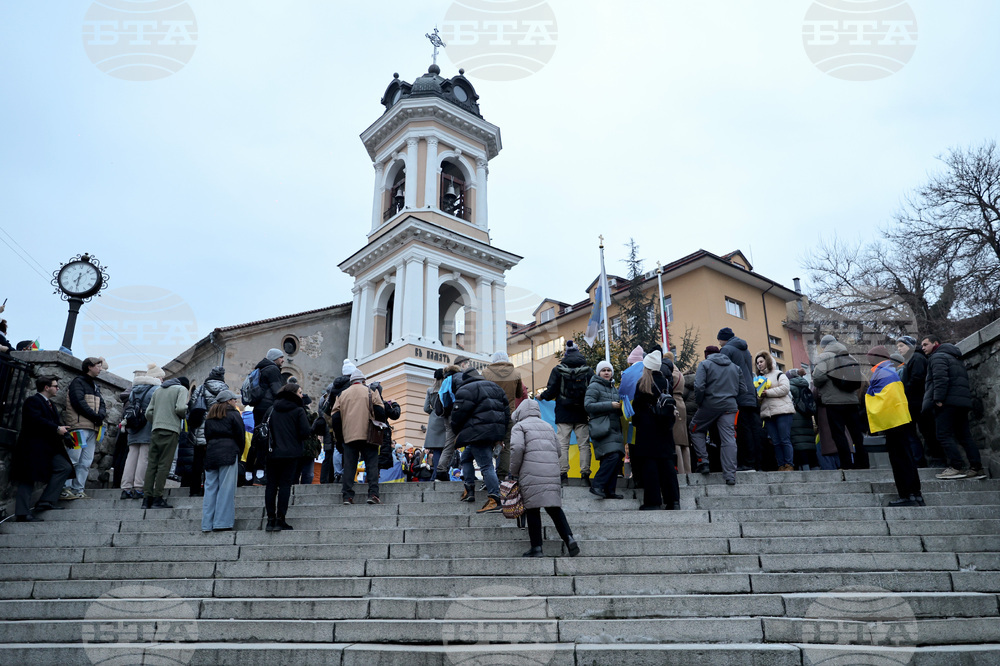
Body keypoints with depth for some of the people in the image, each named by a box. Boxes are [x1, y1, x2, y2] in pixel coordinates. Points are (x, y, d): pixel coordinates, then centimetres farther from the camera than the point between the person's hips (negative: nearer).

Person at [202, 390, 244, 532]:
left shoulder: (209, 416, 17)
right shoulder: (233, 415, 0)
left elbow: (206, 435, 16)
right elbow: (240, 436, 0)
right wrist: (238, 453, 12)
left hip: (210, 454, 6)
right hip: (228, 453, -6)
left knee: (210, 488, 7)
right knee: (226, 488, -4)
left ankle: (207, 524, 6)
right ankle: (221, 523, -7)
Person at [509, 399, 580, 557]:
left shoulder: (519, 426, 6)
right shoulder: (548, 426, 25)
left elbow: (517, 448, -10)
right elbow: (557, 450, 21)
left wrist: (514, 471, 1)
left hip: (531, 474, -5)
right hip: (552, 472, 5)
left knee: (532, 509, 2)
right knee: (555, 508, 9)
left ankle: (536, 547, 2)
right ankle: (569, 538, -5)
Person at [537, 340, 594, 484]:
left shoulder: (558, 370, -3)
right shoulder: (588, 370, 3)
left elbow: (552, 391, -4)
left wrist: (542, 396, 16)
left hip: (563, 414, -1)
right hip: (582, 413, 2)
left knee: (562, 444, 2)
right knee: (584, 444, 5)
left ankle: (563, 472, -1)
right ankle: (585, 473, 4)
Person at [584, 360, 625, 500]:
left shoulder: (614, 389, 23)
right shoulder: (594, 387, -1)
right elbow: (588, 405, -14)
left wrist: (620, 407, 6)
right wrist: (610, 405, -15)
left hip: (614, 428, 8)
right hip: (601, 428, -8)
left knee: (616, 458, 2)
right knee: (612, 455, -22)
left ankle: (609, 491, 8)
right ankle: (596, 485, -15)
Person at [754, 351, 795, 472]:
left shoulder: (778, 374, 7)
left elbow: (785, 388, -9)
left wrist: (767, 392, -11)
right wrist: (758, 396, -2)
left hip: (782, 411, -5)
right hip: (767, 413, 5)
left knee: (785, 440, -7)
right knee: (775, 442, 1)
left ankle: (789, 465, -3)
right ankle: (781, 465, 4)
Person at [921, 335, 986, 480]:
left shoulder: (937, 357, -4)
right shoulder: (954, 358, 28)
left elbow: (940, 378, -19)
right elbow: (965, 379, 27)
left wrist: (938, 399, -22)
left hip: (947, 402, -10)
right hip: (962, 402, 10)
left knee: (944, 435, -9)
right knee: (964, 436, 10)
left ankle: (957, 467, -14)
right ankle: (976, 467, 8)